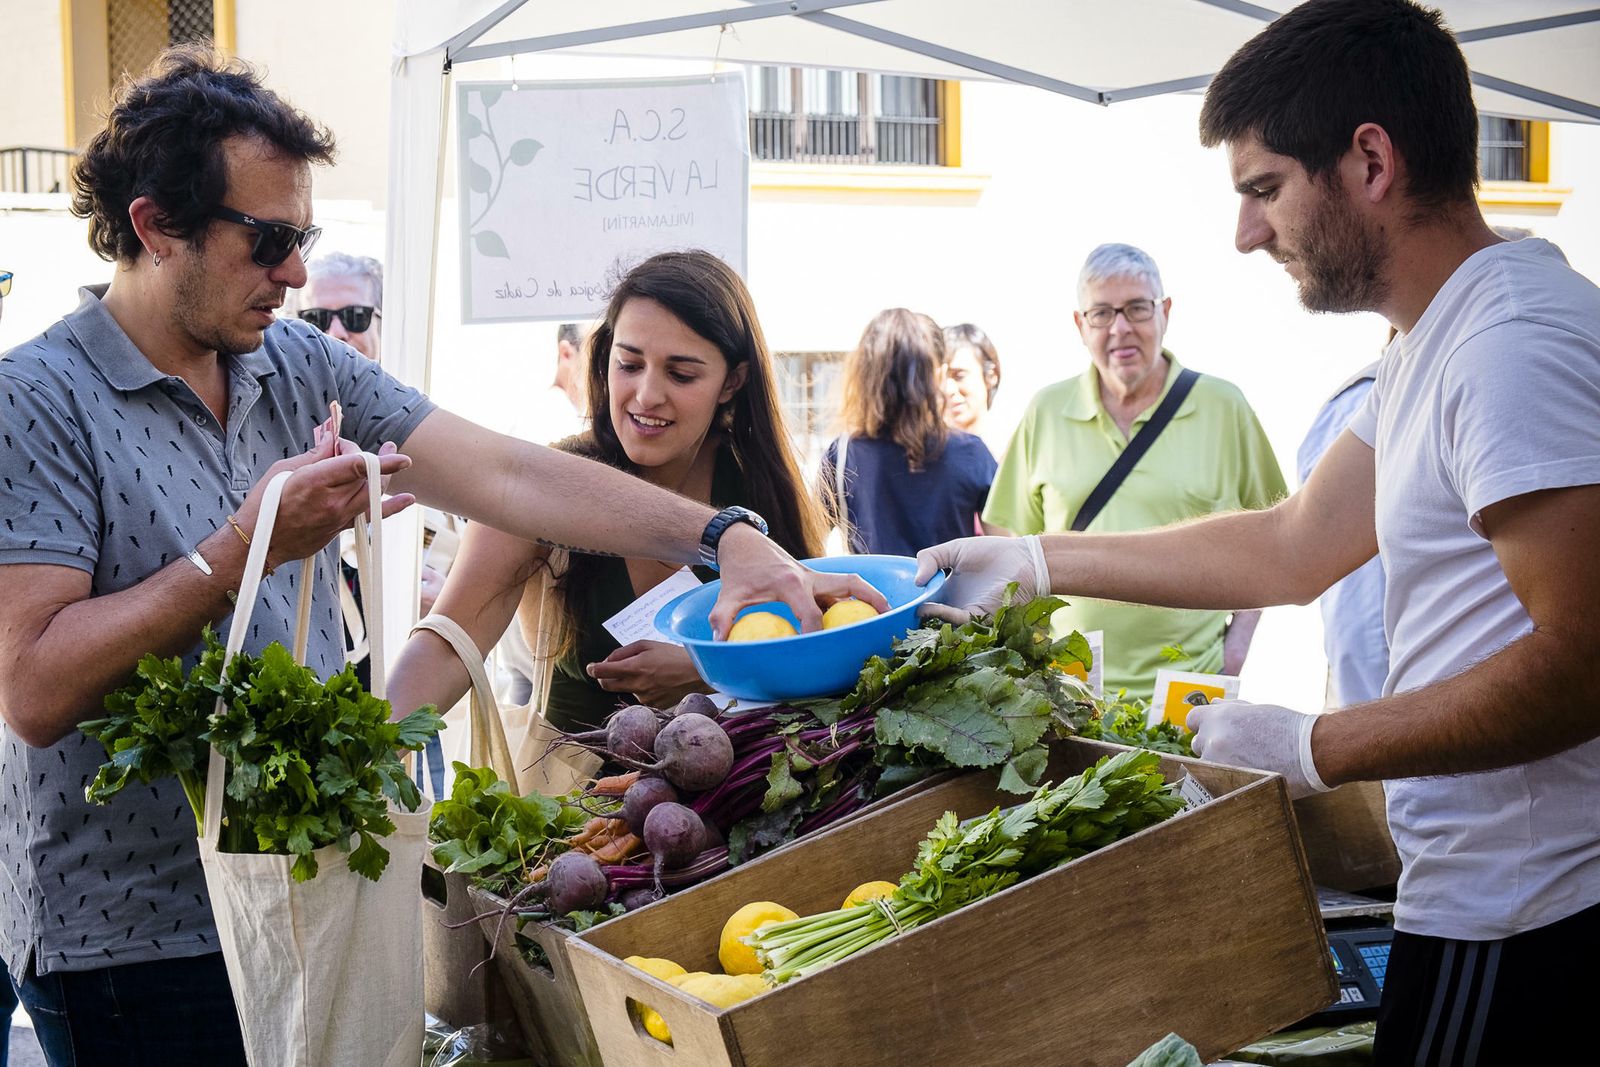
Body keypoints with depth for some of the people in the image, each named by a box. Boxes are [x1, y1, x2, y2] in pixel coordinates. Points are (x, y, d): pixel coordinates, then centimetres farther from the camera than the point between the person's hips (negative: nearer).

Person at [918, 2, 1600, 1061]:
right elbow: (1293, 549, 16)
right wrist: (1032, 560, 16)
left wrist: (1313, 748, -18)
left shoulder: (1514, 339, -21)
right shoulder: (1434, 346, 14)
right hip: (1485, 890, 10)